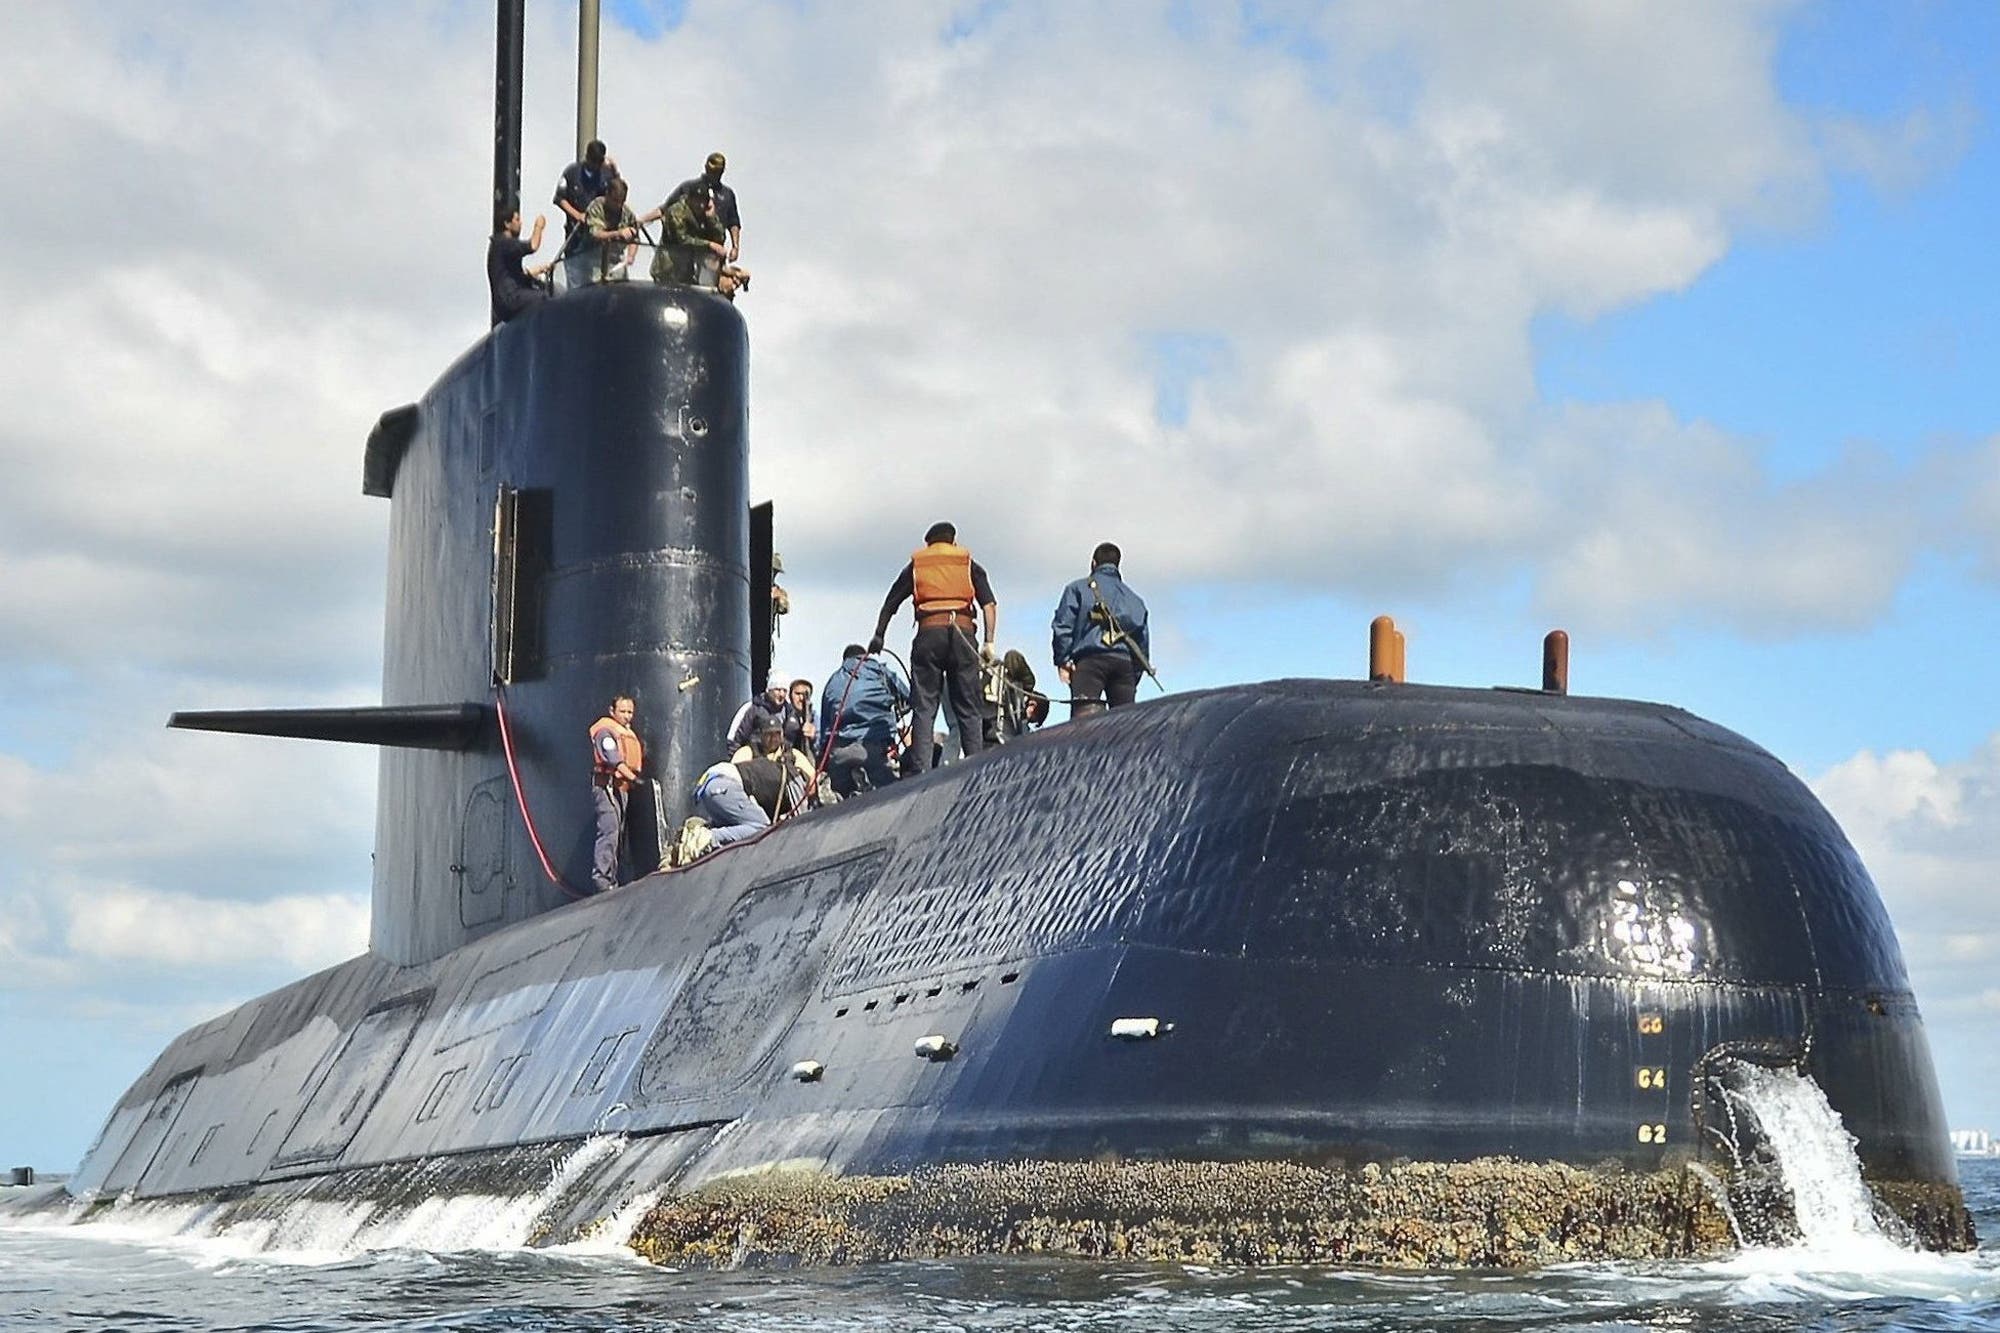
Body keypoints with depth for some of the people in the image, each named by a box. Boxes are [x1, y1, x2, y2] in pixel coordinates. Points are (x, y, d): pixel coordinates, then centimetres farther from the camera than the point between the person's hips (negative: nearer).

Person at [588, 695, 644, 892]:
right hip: (607, 785, -10)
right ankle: (601, 877, -22)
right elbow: (615, 761, -18)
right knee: (609, 831, -18)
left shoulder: (628, 733, 24)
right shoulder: (605, 730, -6)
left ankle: (611, 879, 10)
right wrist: (633, 778, -25)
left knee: (619, 835, 8)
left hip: (622, 787, 10)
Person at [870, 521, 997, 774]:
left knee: (923, 707, -1)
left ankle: (920, 769, -13)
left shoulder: (915, 565, 20)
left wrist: (878, 637, 25)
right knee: (968, 709, 3)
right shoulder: (969, 564, 18)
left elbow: (890, 603, 16)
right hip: (962, 634, 0)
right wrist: (989, 642, 1)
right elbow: (989, 604, 5)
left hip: (929, 634, 0)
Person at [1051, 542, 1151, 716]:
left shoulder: (1078, 588, 16)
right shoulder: (1133, 598, 28)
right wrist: (1134, 679, 24)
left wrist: (1062, 660, 0)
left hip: (1090, 659, -4)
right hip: (1125, 662, 4)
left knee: (1084, 721, -18)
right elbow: (1143, 640, 23)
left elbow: (1063, 624, 2)